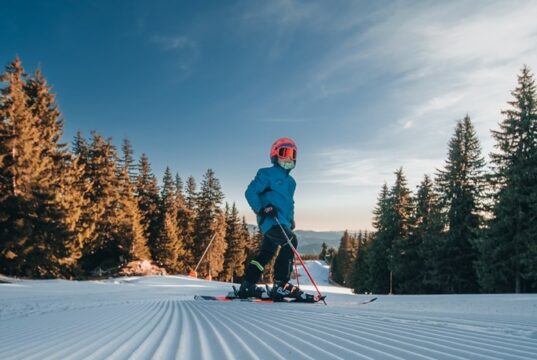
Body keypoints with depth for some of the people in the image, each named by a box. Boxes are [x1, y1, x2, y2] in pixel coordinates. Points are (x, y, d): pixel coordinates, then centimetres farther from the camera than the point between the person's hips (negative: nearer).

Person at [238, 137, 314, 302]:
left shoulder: (291, 181, 25)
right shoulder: (267, 174, 0)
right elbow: (250, 192, -7)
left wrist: (291, 220, 23)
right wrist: (261, 209, -21)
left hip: (283, 222, 9)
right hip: (270, 220, -9)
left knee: (266, 254, 9)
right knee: (290, 241, -26)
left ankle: (247, 286, 17)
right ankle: (281, 285, -26)